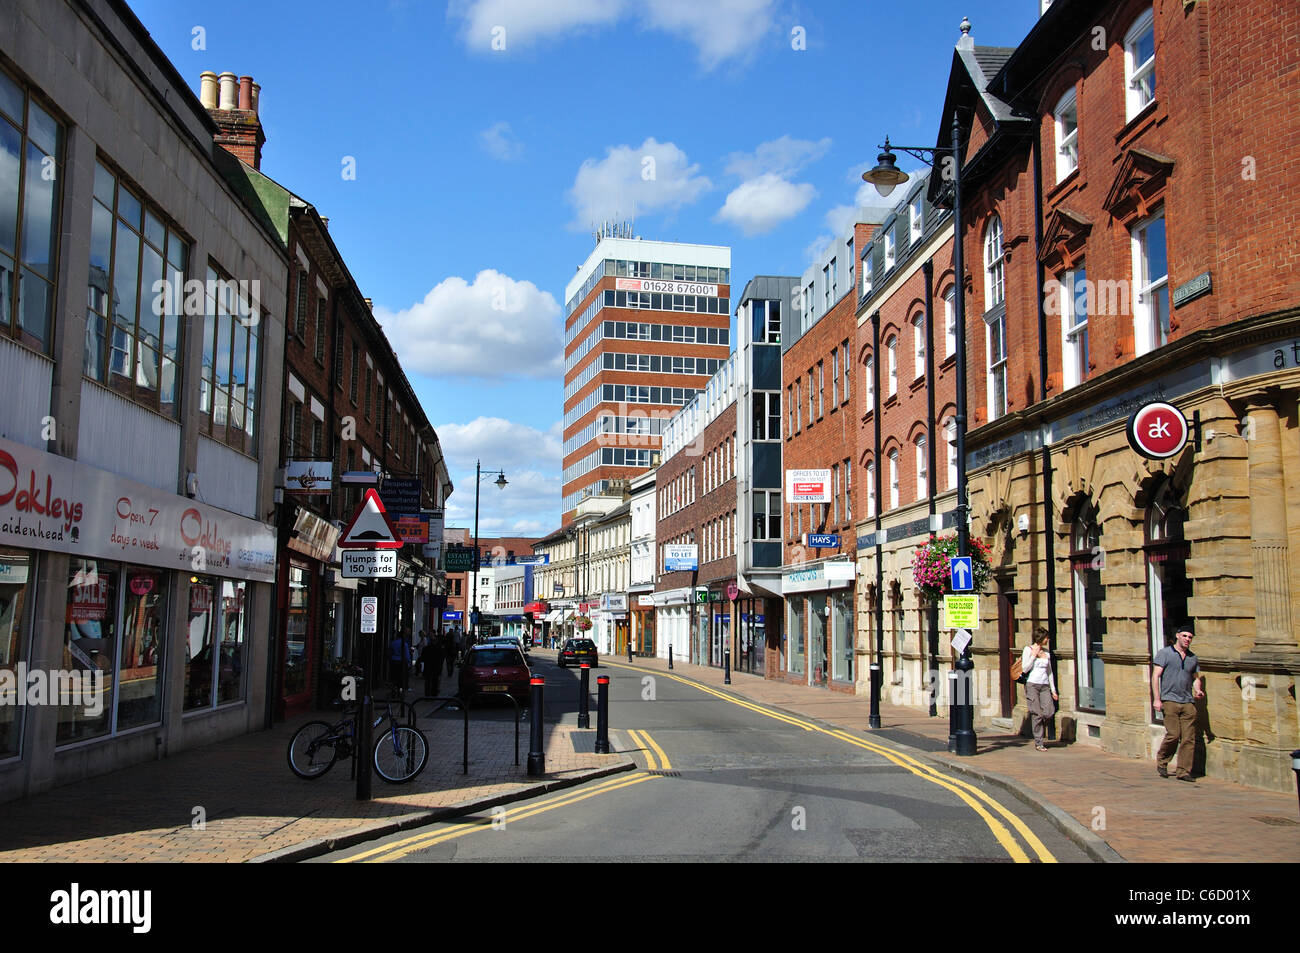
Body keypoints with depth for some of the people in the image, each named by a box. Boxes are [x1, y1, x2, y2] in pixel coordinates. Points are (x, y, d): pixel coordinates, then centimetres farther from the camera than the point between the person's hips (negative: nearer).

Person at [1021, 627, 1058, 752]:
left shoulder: (1046, 652, 14)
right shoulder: (1028, 649, -2)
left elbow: (1049, 672, 19)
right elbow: (1025, 669, -10)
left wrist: (1053, 690, 15)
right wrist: (1034, 655, -10)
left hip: (1045, 686, 5)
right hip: (1032, 685, -5)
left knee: (1049, 712, -11)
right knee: (1037, 714, -6)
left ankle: (1037, 729, 16)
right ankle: (1038, 742, 4)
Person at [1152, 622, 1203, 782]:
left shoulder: (1193, 658, 16)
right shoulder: (1165, 653, 2)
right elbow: (1155, 676, -2)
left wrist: (1198, 691, 3)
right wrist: (1157, 699, -10)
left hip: (1188, 702, 4)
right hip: (1169, 701, -4)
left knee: (1189, 738, -2)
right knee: (1173, 735, -12)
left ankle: (1183, 771, 4)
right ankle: (1161, 762, 11)